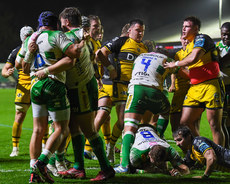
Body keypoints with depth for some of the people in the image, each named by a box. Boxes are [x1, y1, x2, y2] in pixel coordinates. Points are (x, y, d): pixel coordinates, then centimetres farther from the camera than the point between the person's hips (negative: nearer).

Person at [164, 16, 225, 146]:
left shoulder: (202, 39, -6)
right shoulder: (189, 46, 22)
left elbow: (194, 58, -22)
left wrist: (175, 64, -8)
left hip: (211, 86, -9)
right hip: (195, 88, 9)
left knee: (214, 125, -8)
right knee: (185, 122, 0)